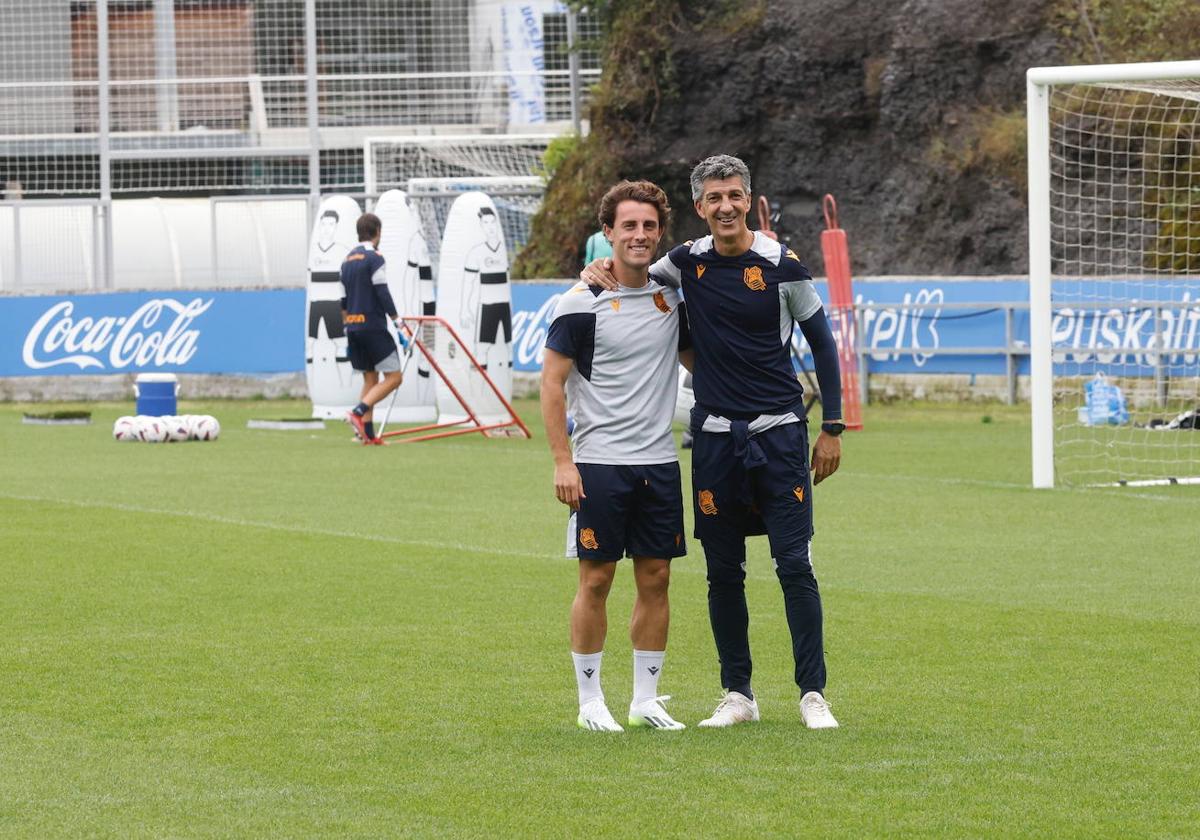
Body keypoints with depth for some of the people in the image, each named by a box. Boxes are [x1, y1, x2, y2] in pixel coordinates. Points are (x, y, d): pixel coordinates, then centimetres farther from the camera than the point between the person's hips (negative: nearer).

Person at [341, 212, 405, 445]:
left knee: (370, 380, 12)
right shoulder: (374, 257, -9)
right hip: (373, 326, -8)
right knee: (393, 376, -4)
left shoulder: (348, 260, 15)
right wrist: (398, 323, -13)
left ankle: (368, 434, 4)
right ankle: (358, 413, -20)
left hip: (353, 328, 8)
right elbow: (383, 294, -16)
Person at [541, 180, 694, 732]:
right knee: (596, 579, -1)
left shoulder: (671, 298, 8)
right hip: (599, 464, -5)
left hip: (659, 462, 5)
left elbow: (697, 359, 22)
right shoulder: (582, 302, -7)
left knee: (655, 579, 6)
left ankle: (646, 699, 14)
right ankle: (590, 701, 8)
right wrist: (562, 461, -12)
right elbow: (552, 382, -6)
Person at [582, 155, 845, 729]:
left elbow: (821, 344, 3)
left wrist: (832, 428, 0)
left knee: (795, 566, -6)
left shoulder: (781, 265, -5)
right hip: (716, 438, 3)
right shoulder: (688, 262, 3)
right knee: (723, 573, 6)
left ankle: (813, 693, -1)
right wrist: (601, 271, -2)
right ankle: (737, 695, 15)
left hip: (779, 431, -3)